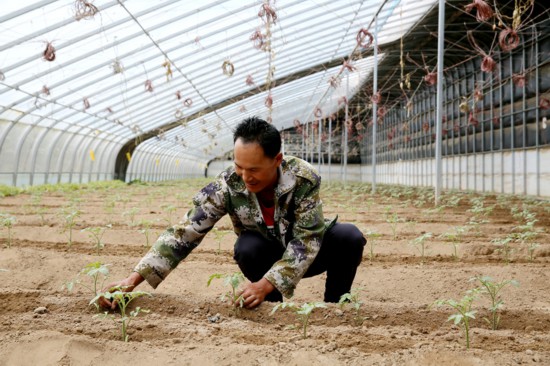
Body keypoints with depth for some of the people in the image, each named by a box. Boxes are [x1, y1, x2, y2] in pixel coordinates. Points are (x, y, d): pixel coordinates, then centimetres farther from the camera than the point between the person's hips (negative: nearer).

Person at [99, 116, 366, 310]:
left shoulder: (304, 179, -29)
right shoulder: (226, 186, -26)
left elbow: (306, 241, -29)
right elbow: (184, 234, -28)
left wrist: (266, 284, -40)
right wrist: (133, 279, -37)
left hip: (307, 256, 0)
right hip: (266, 257, 1)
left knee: (349, 236, -28)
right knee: (247, 247, -33)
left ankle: (335, 304, -2)